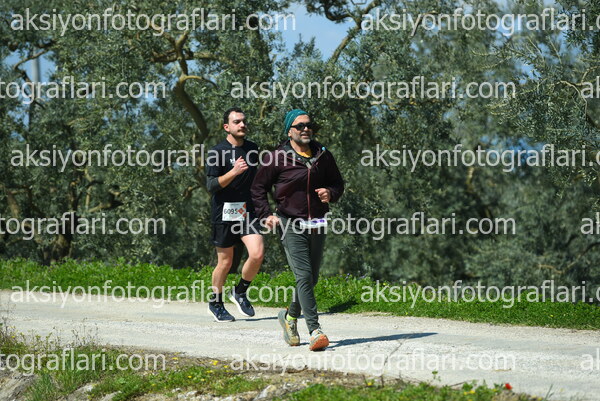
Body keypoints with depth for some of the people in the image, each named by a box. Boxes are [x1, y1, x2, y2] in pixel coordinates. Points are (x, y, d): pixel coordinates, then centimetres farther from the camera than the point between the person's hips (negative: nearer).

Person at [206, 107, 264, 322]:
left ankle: (240, 293, 10)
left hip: (248, 212, 4)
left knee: (257, 253, -14)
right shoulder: (217, 152, -6)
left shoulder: (253, 149, 11)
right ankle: (215, 303, 24)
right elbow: (211, 185, -14)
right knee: (225, 261, 3)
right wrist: (233, 172, -27)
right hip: (224, 213, -4)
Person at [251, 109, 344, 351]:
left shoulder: (323, 156, 9)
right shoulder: (277, 158, -4)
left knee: (311, 277, 11)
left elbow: (338, 183, 20)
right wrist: (266, 215, -7)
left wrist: (331, 193, -3)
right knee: (304, 276, -14)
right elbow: (258, 188, 4)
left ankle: (290, 317, 34)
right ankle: (315, 331, -19)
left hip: (317, 225, 5)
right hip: (291, 226, -5)